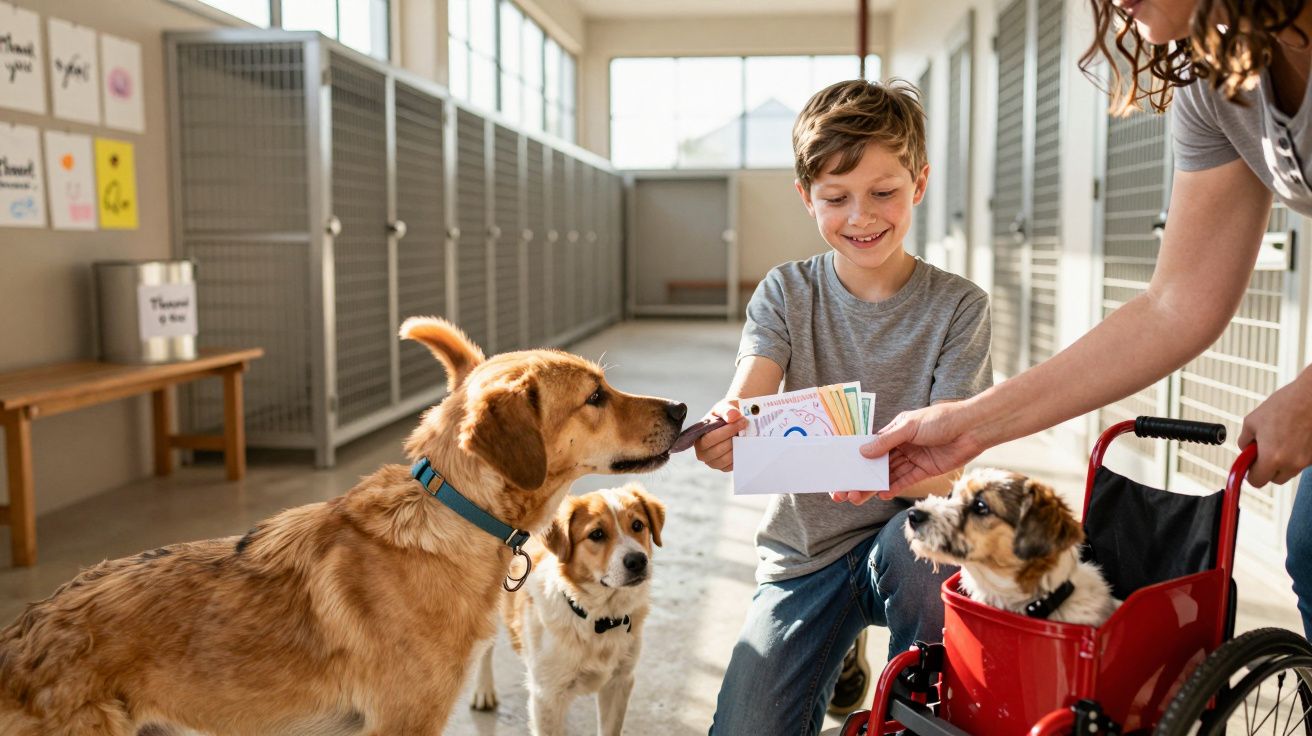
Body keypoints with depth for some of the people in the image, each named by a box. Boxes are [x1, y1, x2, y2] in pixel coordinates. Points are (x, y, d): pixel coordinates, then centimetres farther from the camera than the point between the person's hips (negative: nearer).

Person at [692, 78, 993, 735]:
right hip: (804, 551, 1)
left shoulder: (957, 306, -6)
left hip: (902, 537, 0)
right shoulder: (786, 293, -1)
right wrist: (724, 433, -41)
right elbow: (743, 403, -16)